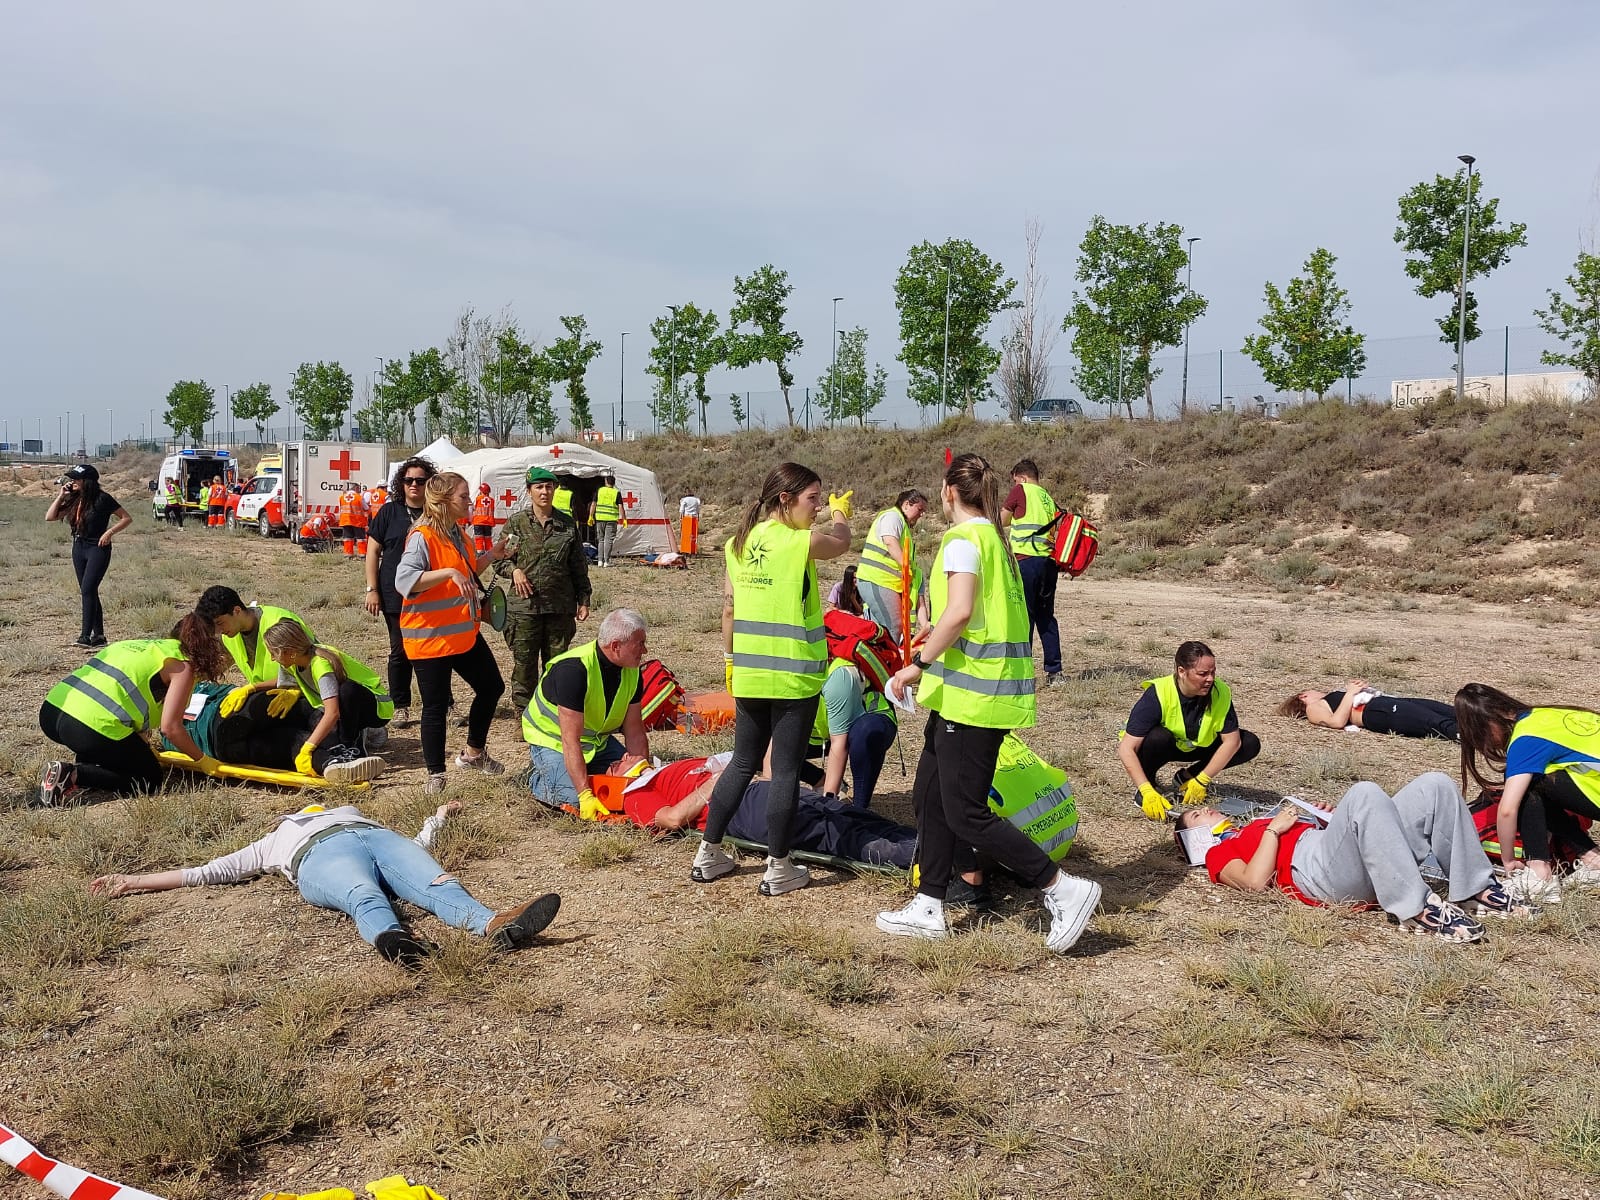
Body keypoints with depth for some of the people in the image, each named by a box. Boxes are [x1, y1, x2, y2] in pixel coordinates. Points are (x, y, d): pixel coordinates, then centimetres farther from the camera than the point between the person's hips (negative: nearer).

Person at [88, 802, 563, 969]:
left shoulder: (351, 812, 46)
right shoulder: (272, 844, 42)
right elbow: (201, 873, 35)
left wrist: (437, 817, 47)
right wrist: (131, 882, 30)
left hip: (380, 835, 2)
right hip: (320, 854, -2)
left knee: (437, 883, -33)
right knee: (364, 896, -39)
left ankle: (497, 924, -63)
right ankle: (391, 941, -73)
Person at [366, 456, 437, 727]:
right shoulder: (389, 512, 2)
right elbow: (373, 551, 3)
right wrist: (372, 590, -3)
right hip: (396, 595, 0)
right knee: (400, 651, 6)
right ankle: (401, 707, 16)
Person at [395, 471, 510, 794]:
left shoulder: (457, 533, 9)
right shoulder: (422, 537, -18)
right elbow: (404, 580, -30)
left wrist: (492, 555, 12)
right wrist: (448, 572, -36)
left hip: (464, 633, 9)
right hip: (429, 637, -9)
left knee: (491, 687, 17)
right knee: (436, 706, 0)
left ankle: (473, 753, 34)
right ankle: (436, 774, 14)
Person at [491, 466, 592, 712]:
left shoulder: (568, 524, 7)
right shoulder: (516, 522, 2)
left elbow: (579, 567, 11)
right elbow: (499, 560, 8)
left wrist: (583, 600, 8)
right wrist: (514, 570, -12)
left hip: (560, 606, 2)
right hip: (524, 606, -1)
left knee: (557, 662, 8)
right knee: (524, 661, 2)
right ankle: (524, 708, 13)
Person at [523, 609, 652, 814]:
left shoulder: (632, 672, -11)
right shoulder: (574, 669, -34)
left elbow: (635, 733, -6)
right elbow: (570, 740, -36)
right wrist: (586, 795, -40)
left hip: (598, 740, 7)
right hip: (553, 740, -6)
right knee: (575, 799, -24)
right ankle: (537, 776, 6)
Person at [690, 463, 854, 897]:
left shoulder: (738, 544, 4)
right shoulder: (800, 542, -14)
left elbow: (729, 608, 9)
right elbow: (841, 541, 7)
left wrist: (730, 658, 20)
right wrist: (840, 512, 28)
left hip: (749, 675, 6)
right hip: (794, 677, -6)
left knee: (743, 763, 18)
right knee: (786, 771, 3)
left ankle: (708, 854, 23)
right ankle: (779, 869, 11)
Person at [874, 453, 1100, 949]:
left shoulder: (963, 538, -13)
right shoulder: (996, 539, 16)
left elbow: (959, 612, -25)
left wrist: (918, 664, -17)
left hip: (971, 694, -10)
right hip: (985, 689, 10)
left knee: (965, 813, -4)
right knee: (930, 794, 15)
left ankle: (1064, 889, 0)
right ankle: (929, 907, 21)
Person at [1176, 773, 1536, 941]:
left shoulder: (1254, 827, 40)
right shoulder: (1218, 853, 18)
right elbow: (1256, 880, -4)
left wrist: (1327, 819, 19)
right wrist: (1274, 829, 1)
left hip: (1362, 865, 8)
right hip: (1316, 870, -8)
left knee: (1435, 785, -9)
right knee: (1365, 794, -35)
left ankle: (1475, 891, -12)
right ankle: (1417, 910, -37)